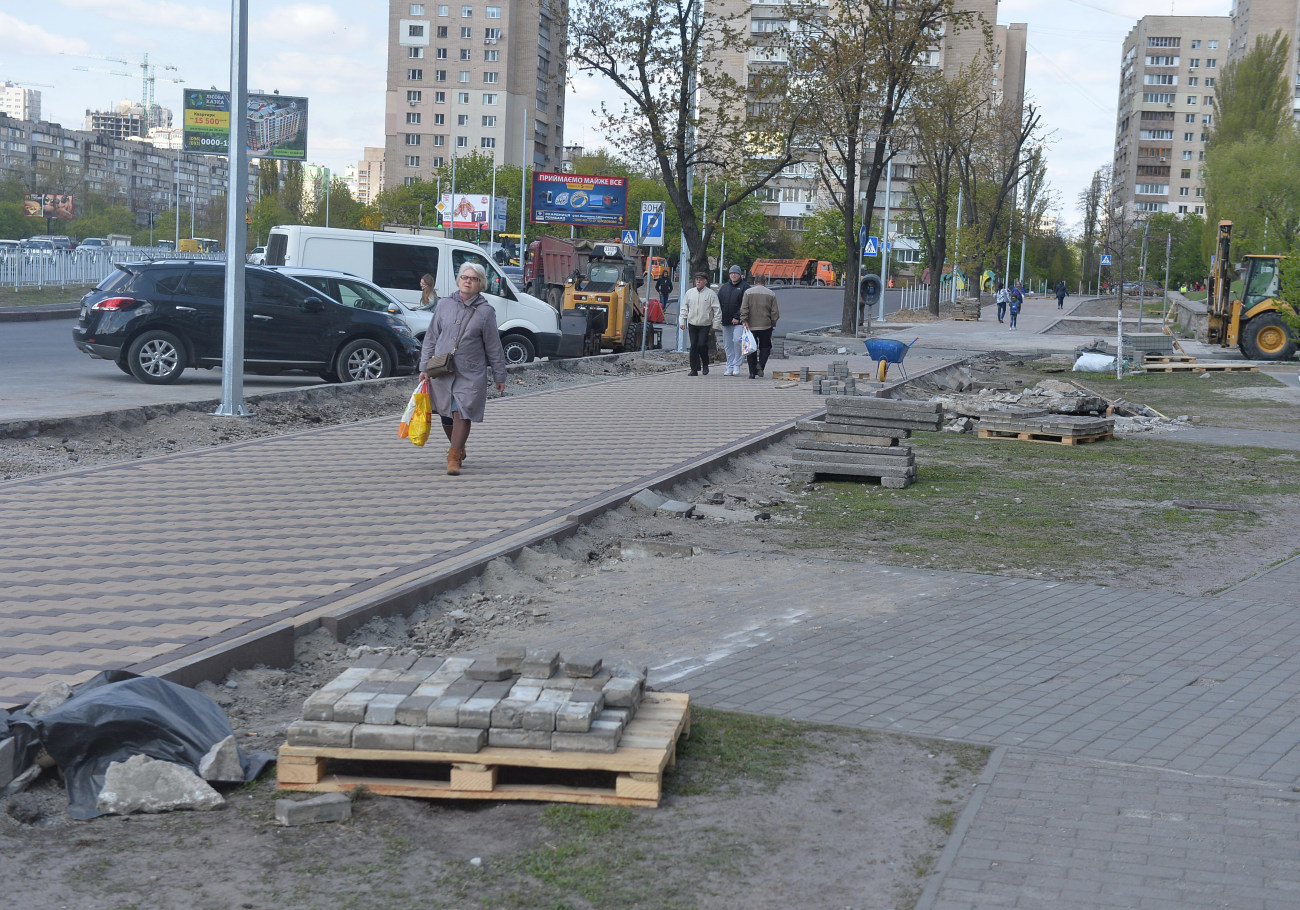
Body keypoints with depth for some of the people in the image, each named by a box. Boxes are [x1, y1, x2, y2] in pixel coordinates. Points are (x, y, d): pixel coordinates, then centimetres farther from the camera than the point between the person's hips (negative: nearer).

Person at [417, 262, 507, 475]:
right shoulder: (444, 305, 5)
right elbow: (431, 338, 10)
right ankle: (458, 448, 33)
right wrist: (424, 367, 7)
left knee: (462, 414, -11)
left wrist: (500, 377, 5)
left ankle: (454, 457, -3)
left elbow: (494, 346, 2)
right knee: (446, 414, 11)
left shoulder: (485, 311, -2)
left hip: (471, 374, -3)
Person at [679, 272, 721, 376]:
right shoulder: (689, 293, 9)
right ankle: (694, 369, 7)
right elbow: (684, 308, 15)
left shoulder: (710, 294, -2)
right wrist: (682, 321, 7)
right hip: (692, 324, 3)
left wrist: (715, 325, -5)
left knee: (702, 345, -11)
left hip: (705, 325, -3)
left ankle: (705, 364, 14)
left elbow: (717, 310, -1)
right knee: (693, 346, 1)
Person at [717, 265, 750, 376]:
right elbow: (718, 303, 17)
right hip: (726, 321, 6)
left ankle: (737, 365, -6)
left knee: (737, 340, -18)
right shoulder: (724, 287, 16)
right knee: (727, 344, 6)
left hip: (738, 321, -5)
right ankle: (730, 367, 12)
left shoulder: (744, 287, 0)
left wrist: (737, 317, -15)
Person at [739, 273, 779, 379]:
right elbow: (775, 312, 2)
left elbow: (744, 309, -9)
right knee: (765, 346, 13)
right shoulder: (771, 294, 3)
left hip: (751, 326, 0)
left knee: (751, 349, 7)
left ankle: (753, 373, 6)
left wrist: (744, 321, -9)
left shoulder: (748, 292, 0)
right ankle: (761, 364, -12)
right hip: (766, 326, 0)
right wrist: (773, 323, 13)